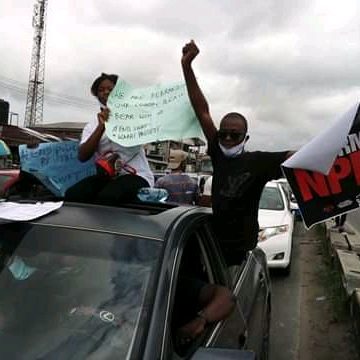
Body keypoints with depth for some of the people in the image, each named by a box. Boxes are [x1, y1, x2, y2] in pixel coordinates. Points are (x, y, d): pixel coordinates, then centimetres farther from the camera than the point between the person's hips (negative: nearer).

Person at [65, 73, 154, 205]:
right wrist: (101, 126, -14)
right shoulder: (92, 126, 12)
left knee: (105, 198, -32)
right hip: (107, 176, 3)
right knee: (72, 195, -22)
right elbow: (83, 156, -4)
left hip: (136, 176, -3)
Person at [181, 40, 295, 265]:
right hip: (215, 245, 4)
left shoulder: (259, 161, -9)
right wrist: (187, 66, -3)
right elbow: (202, 110, -2)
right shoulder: (218, 154, 0)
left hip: (243, 251, -4)